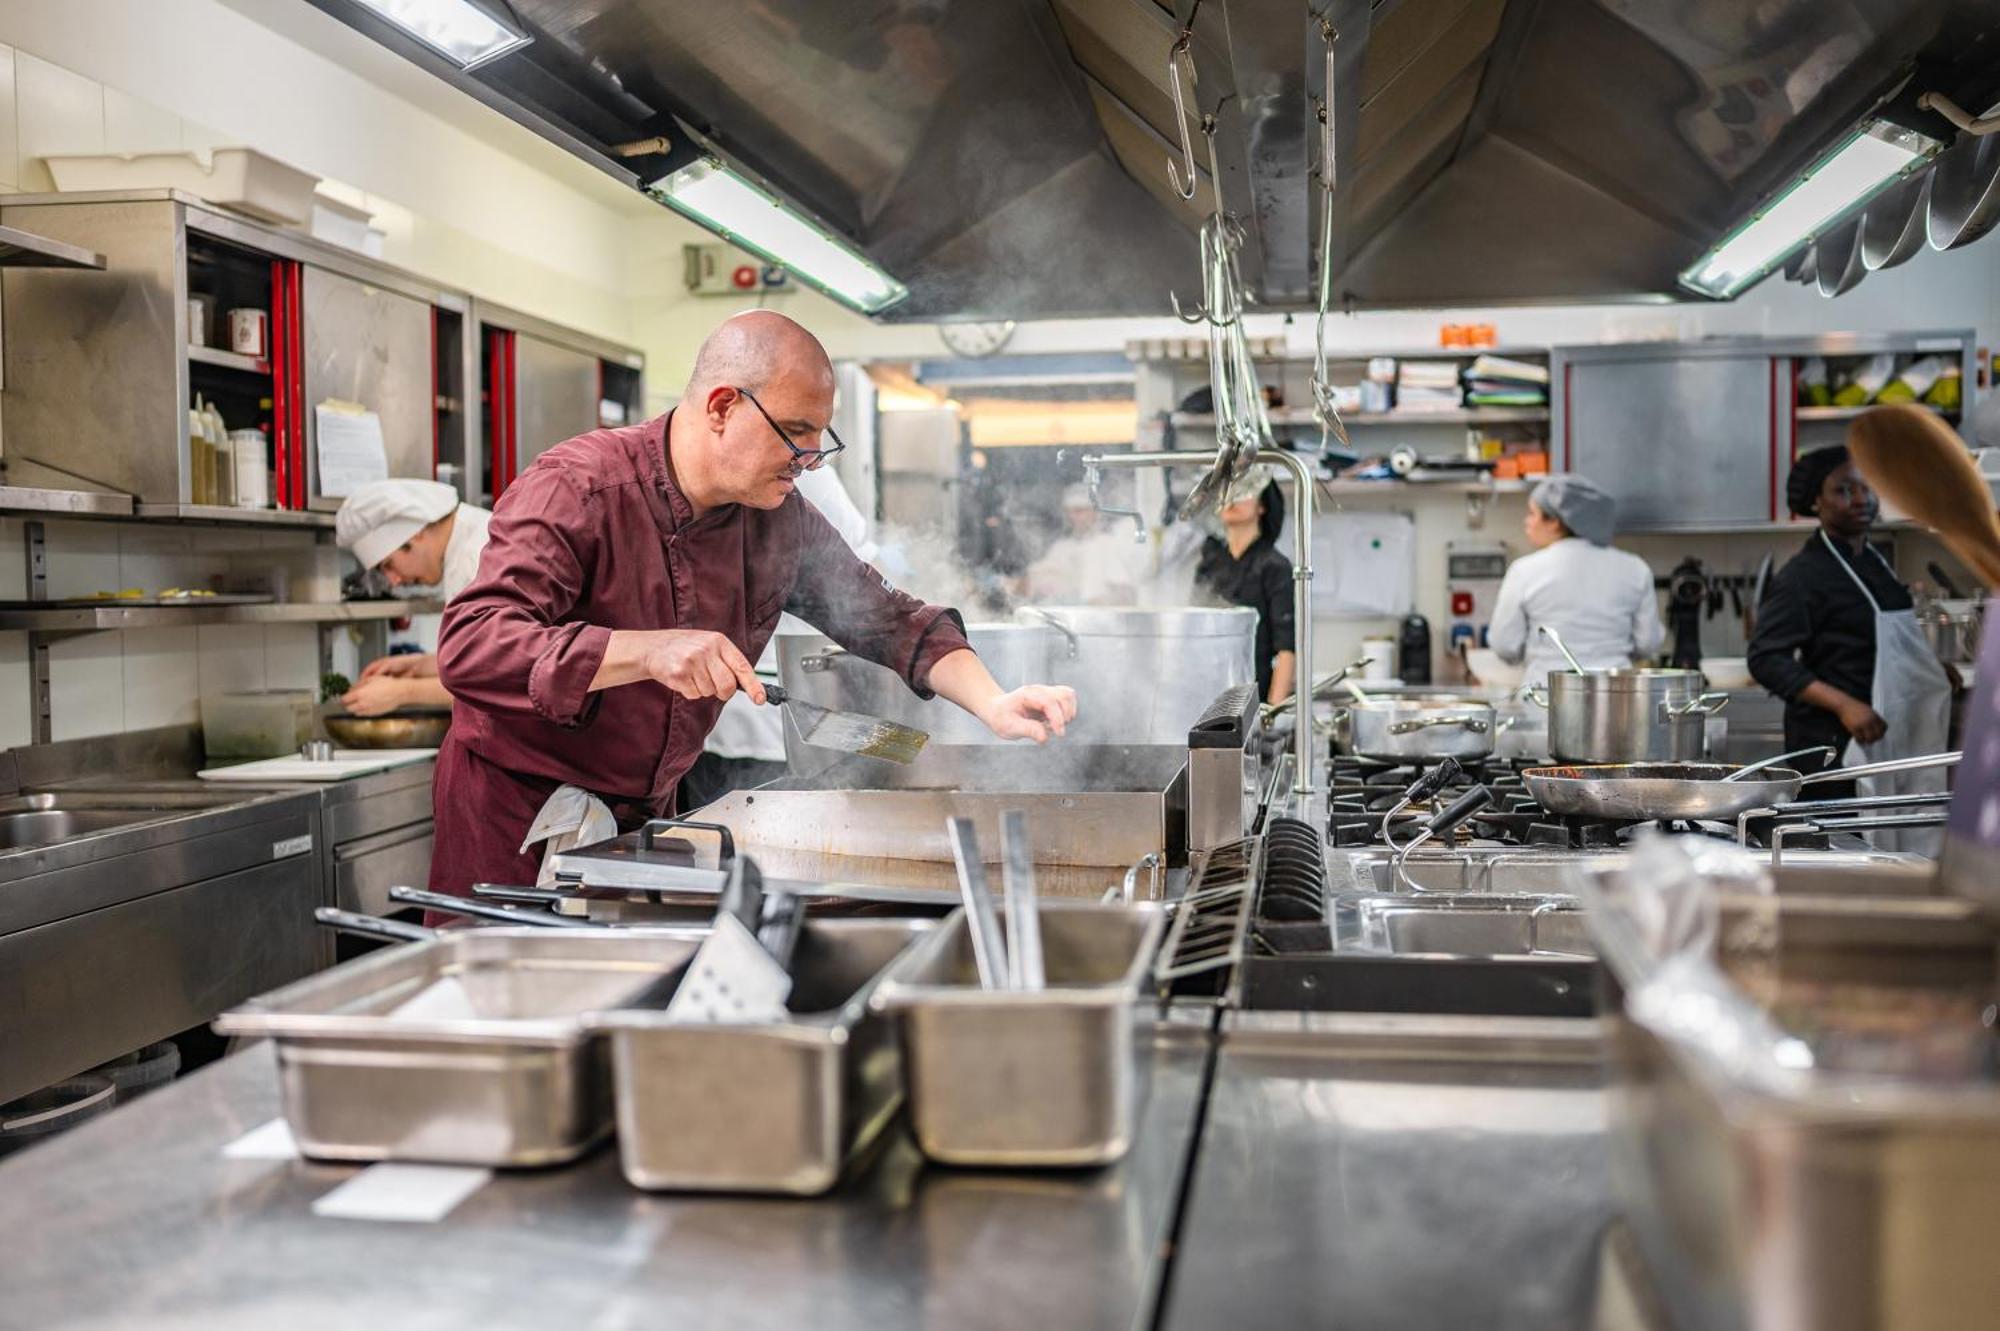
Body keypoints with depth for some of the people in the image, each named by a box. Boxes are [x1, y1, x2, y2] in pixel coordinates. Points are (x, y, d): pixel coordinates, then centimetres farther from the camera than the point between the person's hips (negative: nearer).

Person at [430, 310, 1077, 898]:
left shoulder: (781, 520, -2)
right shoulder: (575, 489, -22)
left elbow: (885, 619, 7)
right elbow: (470, 646, -32)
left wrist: (993, 704, -9)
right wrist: (646, 651, -43)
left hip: (645, 812, 6)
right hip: (517, 805, -5)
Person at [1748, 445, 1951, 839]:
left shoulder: (1874, 563, 16)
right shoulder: (1803, 574, -12)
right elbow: (1767, 660, -19)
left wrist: (1934, 670, 19)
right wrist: (1843, 704, -26)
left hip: (1893, 737, 8)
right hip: (1835, 747, -8)